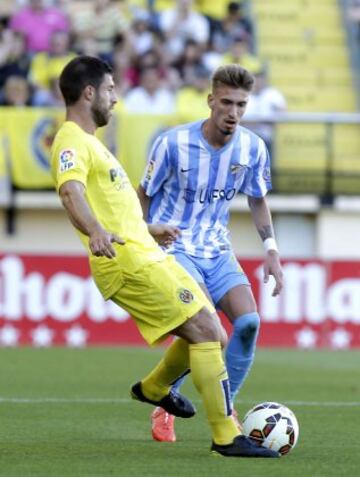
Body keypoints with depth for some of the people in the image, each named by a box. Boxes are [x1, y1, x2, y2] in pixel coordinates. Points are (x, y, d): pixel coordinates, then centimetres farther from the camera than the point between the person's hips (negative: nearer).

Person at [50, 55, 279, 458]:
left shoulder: (87, 140, 22)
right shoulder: (72, 142, -11)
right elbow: (71, 192, -32)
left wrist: (145, 229, 50)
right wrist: (96, 231, -52)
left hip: (145, 254, 10)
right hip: (128, 262, -10)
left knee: (206, 333, 13)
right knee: (206, 331, -13)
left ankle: (153, 388, 35)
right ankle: (226, 437, -10)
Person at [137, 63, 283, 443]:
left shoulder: (252, 148, -3)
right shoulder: (173, 143, -14)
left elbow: (257, 200, 14)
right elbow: (144, 197, -1)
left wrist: (270, 250, 4)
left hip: (218, 251, 5)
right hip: (173, 248, -5)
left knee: (248, 320, -17)